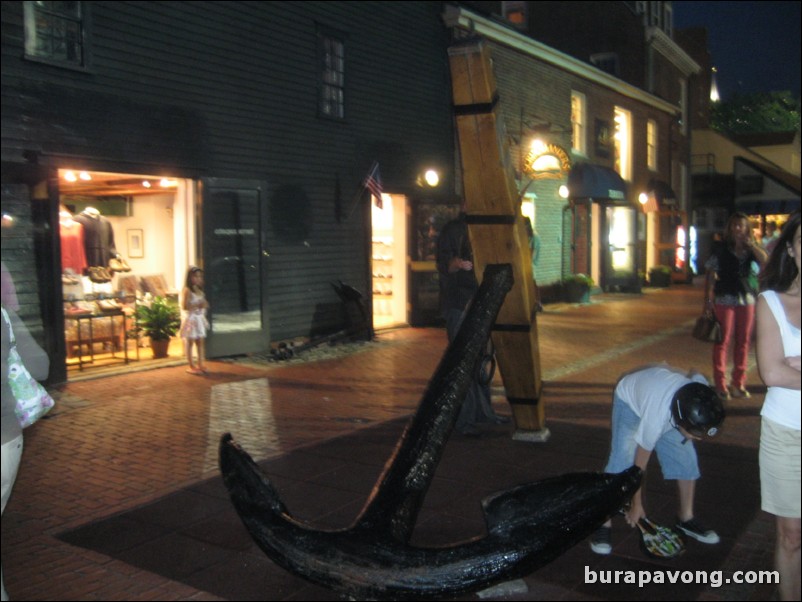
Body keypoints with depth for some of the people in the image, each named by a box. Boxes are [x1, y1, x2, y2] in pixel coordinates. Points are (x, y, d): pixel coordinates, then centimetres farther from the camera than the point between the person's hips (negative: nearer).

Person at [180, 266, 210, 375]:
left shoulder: (199, 290, 12)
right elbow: (184, 306, -20)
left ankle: (200, 364, 13)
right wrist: (197, 305, -24)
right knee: (190, 342, 0)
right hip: (191, 319, -7)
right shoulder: (187, 290, -11)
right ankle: (191, 366, 4)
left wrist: (205, 305, 1)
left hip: (200, 319, 7)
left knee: (201, 342, 7)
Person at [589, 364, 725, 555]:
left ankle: (686, 518, 17)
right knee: (620, 463, -18)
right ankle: (604, 524, -4)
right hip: (630, 400, -5)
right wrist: (636, 505, -10)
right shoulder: (656, 419, -43)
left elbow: (696, 375, -4)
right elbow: (639, 466, -24)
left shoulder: (701, 394, -34)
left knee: (687, 459, -2)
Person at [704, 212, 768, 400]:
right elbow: (711, 276, -2)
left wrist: (751, 244, -12)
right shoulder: (721, 249, 0)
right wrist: (708, 300, -8)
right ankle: (720, 384, 4)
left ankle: (739, 383, 19)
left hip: (748, 300, 3)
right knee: (723, 341, -2)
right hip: (725, 300, -3)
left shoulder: (752, 250, 8)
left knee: (743, 342, 9)